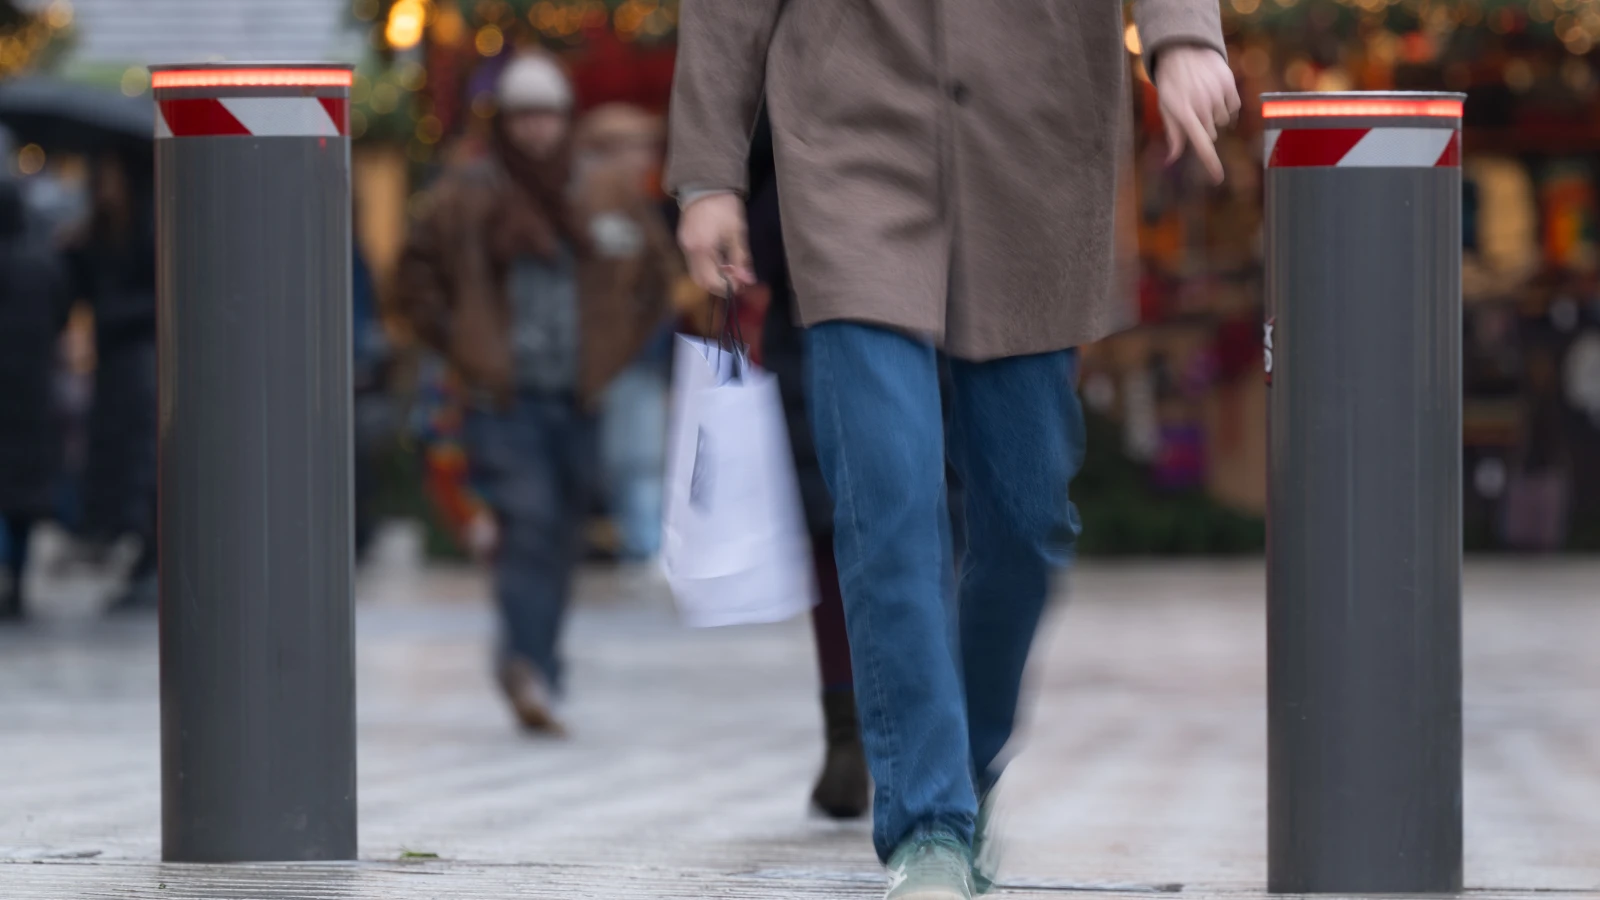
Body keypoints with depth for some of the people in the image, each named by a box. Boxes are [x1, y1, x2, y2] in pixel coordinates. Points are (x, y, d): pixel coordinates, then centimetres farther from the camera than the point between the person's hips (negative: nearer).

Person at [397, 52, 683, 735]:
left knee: (561, 540, 6)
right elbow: (418, 274, 9)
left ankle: (533, 678, 17)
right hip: (502, 398, -4)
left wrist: (618, 347, 12)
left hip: (576, 399, 4)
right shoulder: (468, 197, 1)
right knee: (528, 519, -21)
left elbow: (658, 271, 21)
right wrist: (458, 345, 0)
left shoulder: (606, 201, 9)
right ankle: (531, 672, -31)